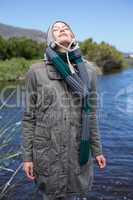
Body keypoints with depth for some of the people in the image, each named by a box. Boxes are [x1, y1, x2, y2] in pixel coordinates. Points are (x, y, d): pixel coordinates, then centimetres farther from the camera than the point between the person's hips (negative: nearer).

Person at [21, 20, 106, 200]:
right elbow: (29, 117, -2)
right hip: (47, 151, -2)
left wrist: (97, 149, 9)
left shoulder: (88, 71, 0)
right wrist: (27, 156, -2)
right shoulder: (36, 71, -6)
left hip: (78, 150, 2)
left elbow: (91, 114, 6)